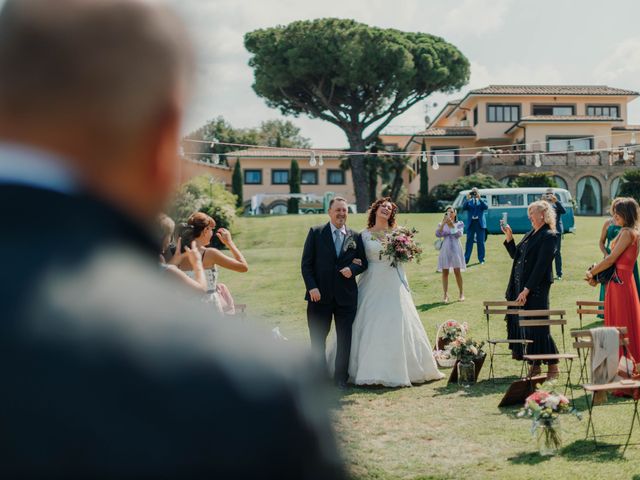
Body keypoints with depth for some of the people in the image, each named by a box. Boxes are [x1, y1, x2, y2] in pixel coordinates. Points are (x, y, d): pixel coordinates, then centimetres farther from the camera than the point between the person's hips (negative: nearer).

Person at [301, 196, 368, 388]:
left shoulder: (355, 237, 6)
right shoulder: (316, 233, 1)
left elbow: (363, 263, 10)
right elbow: (306, 263, -2)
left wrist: (352, 269, -12)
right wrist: (312, 287, -13)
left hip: (346, 296, 2)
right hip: (320, 295, -1)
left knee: (345, 338, 6)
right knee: (318, 338, 7)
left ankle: (341, 378, 17)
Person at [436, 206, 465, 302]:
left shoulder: (459, 224, 7)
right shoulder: (442, 224, 9)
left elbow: (459, 234, -10)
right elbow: (438, 234, -8)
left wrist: (452, 225, -20)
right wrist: (443, 223, -17)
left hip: (455, 249, -1)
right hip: (445, 249, 1)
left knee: (457, 271, -2)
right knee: (445, 272, 0)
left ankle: (461, 293, 9)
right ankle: (446, 295, 3)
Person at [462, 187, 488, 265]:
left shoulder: (482, 201, 9)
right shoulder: (468, 202, 11)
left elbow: (486, 207, -11)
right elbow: (464, 208, -7)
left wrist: (479, 198, -18)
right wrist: (467, 199, -16)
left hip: (480, 223, 0)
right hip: (471, 223, 0)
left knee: (481, 242, 2)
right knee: (469, 242, 0)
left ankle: (481, 259, 9)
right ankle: (466, 260, 1)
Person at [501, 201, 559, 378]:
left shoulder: (549, 236, -11)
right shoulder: (530, 234, 15)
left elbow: (541, 265, -17)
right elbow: (515, 255, 20)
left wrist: (527, 290, -19)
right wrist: (509, 237, 6)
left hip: (536, 288, -8)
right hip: (520, 286, 8)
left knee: (538, 327, -5)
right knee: (525, 325, 8)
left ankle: (553, 365, 7)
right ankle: (535, 365, 17)